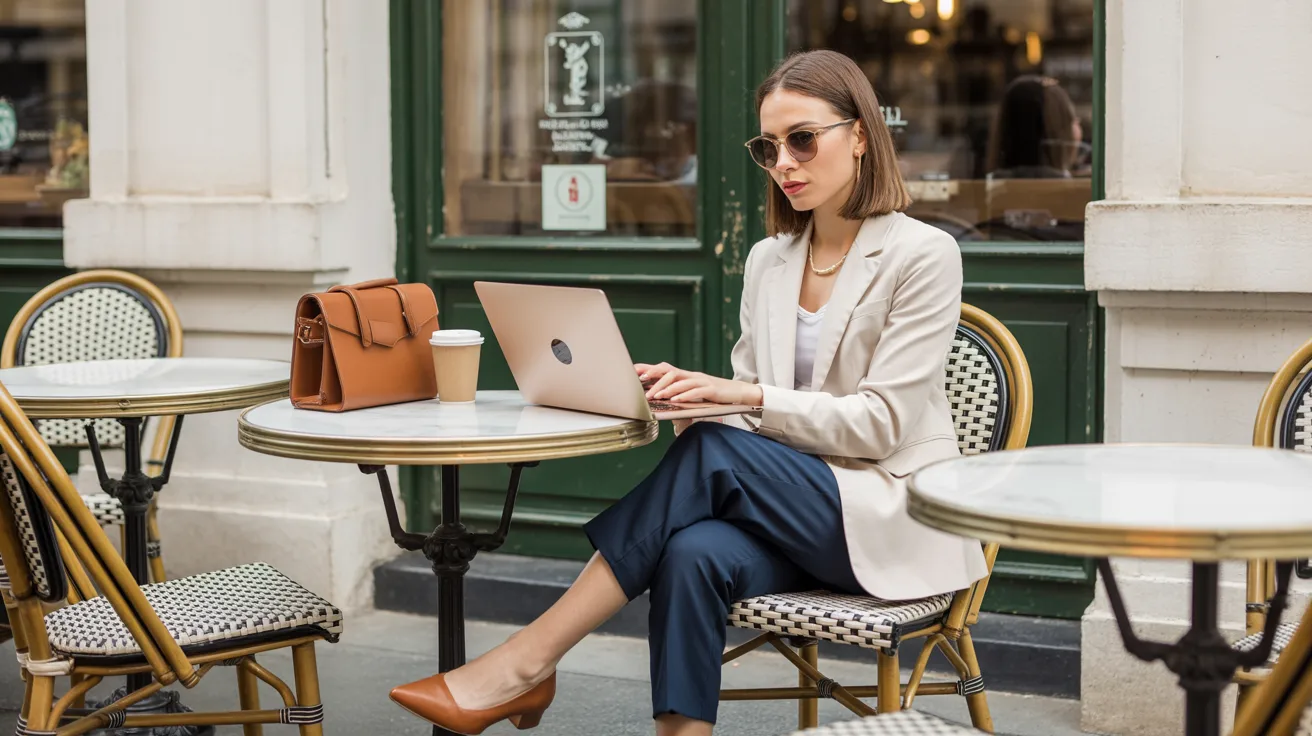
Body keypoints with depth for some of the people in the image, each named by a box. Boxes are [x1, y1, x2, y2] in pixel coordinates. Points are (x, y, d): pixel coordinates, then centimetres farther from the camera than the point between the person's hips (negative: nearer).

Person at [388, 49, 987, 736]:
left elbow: (879, 423, -11)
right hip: (792, 515, 5)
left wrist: (744, 395, -22)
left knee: (713, 452, -29)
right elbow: (748, 417, 13)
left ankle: (525, 662, -26)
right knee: (695, 555, -31)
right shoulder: (767, 261, 14)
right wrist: (692, 395, -10)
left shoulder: (922, 255, -5)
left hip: (890, 519, -5)